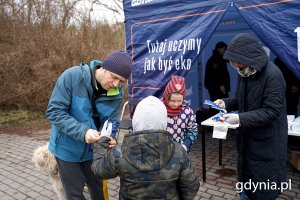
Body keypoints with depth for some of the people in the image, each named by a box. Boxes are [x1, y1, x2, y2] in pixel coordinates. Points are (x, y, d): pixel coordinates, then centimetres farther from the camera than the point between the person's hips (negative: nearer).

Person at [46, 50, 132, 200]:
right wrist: (82, 131, -35)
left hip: (93, 149, 3)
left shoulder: (117, 94, -12)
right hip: (67, 148, -3)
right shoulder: (72, 76, -23)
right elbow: (54, 111, -24)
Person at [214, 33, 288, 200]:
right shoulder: (244, 73, 2)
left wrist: (240, 118, -30)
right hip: (246, 137, 8)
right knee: (245, 176, 24)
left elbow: (271, 111, -25)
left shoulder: (273, 75, -22)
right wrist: (226, 102, -5)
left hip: (266, 141, -7)